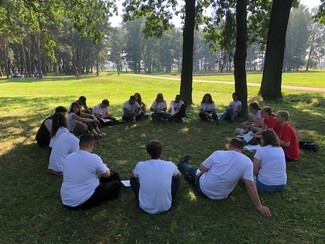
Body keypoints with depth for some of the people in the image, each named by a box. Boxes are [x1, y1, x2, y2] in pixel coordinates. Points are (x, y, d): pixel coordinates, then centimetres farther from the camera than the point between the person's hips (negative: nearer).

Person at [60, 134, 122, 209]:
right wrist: (106, 169, 25)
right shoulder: (94, 158, -17)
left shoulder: (68, 158, 0)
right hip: (84, 202, -7)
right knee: (116, 184, 5)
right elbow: (107, 174, 1)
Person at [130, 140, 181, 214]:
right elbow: (178, 175, 11)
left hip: (146, 207, 0)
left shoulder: (140, 165, -14)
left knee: (133, 179, 21)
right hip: (165, 207, 0)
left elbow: (132, 175, 11)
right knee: (177, 179, 18)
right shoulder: (170, 165, -14)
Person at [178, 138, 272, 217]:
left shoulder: (218, 153, -20)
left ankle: (183, 165, 57)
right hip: (220, 196, 2)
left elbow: (201, 168, -11)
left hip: (203, 188, -1)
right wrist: (259, 206, -10)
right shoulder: (247, 162, -20)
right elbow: (250, 185, -21)